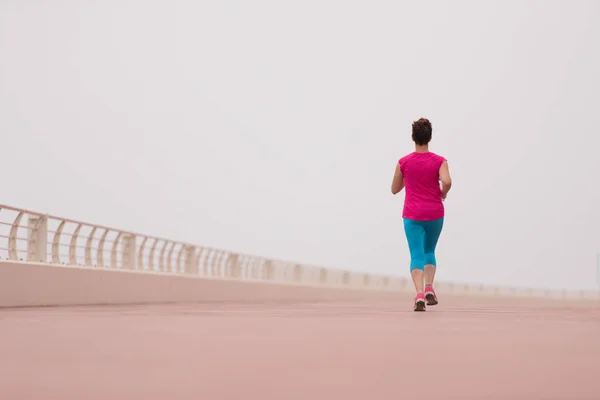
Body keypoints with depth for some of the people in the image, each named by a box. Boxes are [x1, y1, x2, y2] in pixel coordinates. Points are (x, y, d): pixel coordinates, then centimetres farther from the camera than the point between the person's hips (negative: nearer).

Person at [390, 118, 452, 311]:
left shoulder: (404, 162, -2)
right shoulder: (439, 161, -5)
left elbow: (395, 189, 6)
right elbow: (447, 181, -21)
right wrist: (443, 194, -1)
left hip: (412, 214, -1)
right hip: (434, 213, 1)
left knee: (417, 255, -1)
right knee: (429, 251, 21)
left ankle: (419, 294, -20)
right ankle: (429, 288, 5)